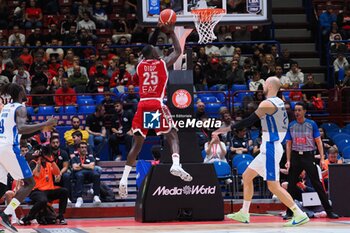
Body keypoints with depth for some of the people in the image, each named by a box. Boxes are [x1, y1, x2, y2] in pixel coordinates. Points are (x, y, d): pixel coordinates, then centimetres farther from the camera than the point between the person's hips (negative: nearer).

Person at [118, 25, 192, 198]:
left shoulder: (140, 66, 16)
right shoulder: (163, 64, 7)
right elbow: (178, 51, 22)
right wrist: (171, 33, 30)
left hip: (142, 105, 3)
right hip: (158, 104, -3)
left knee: (137, 144, 8)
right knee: (172, 136, 3)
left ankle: (124, 179, -1)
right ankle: (176, 165, -25)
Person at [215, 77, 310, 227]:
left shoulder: (267, 104, -16)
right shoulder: (278, 103, 13)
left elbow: (250, 121, -18)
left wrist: (229, 128, -13)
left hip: (271, 148, -10)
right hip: (269, 148, 10)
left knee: (273, 185, -10)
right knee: (247, 176, 15)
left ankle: (300, 215, -10)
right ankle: (243, 214, 19)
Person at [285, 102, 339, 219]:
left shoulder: (311, 124, -1)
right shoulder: (291, 126, 5)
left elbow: (318, 142, -1)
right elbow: (288, 144, 8)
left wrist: (322, 158, -9)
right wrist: (288, 160, -1)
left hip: (308, 156, -3)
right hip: (295, 156, 3)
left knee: (317, 184, -5)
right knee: (291, 184, 3)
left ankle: (329, 211, -2)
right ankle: (289, 212, 12)